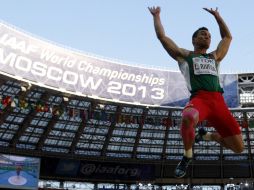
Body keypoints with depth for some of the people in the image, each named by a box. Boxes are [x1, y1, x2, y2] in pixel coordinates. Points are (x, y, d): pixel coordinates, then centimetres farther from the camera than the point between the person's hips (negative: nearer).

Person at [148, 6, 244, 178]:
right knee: (188, 118, -43)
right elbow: (162, 36, 20)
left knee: (238, 147, -1)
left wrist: (217, 16, 48)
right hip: (199, 98, -5)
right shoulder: (184, 55, 19)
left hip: (218, 101, 5)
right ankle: (187, 156, -11)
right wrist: (156, 16, 31)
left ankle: (205, 135, 30)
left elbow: (227, 36, 45)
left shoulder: (214, 57, 31)